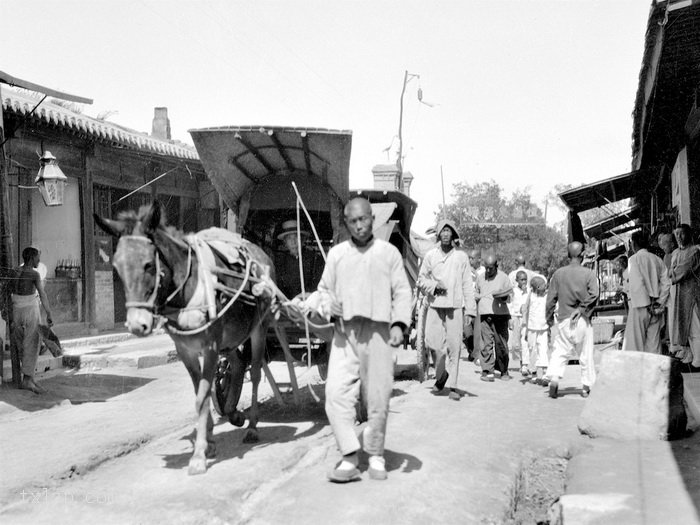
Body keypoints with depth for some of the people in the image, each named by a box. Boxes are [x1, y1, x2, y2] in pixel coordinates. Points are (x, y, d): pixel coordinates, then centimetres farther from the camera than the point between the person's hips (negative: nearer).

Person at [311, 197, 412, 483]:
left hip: (378, 331, -1)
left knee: (378, 398, 3)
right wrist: (328, 304, -6)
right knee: (336, 393, -11)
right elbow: (324, 288, 17)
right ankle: (349, 458, -6)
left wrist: (399, 324, -11)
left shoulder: (389, 253, 8)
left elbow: (402, 291, 4)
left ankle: (375, 456, 21)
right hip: (344, 332, 1)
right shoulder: (336, 253, 12)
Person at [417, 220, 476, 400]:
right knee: (432, 342, -5)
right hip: (435, 305, 1)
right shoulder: (431, 255, 8)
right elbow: (421, 280, 13)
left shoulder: (461, 256, 6)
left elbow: (468, 285, 5)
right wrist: (435, 285, -8)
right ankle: (440, 375, 21)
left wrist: (470, 311, 0)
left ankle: (452, 385, 5)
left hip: (455, 306, -1)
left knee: (454, 346, -4)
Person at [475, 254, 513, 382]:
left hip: (500, 314, -2)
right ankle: (487, 371, -6)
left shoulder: (503, 277, 6)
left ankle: (504, 371, 14)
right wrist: (477, 297, 5)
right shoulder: (480, 278, 15)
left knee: (501, 343, 0)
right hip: (485, 315, 2)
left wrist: (503, 297, -15)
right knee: (486, 343, -7)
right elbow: (476, 293, 28)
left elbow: (511, 294, 6)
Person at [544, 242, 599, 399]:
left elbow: (551, 298, 5)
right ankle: (586, 386, 14)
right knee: (586, 354, 9)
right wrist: (582, 309, -7)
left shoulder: (558, 273, 4)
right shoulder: (589, 274, -2)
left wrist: (549, 318, 12)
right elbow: (593, 295, -15)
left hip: (563, 319, 1)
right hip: (583, 321, -1)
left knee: (559, 352, 4)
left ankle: (554, 377, -18)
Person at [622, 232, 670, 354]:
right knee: (654, 341, 8)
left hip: (640, 307, -5)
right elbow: (666, 283, 5)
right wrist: (659, 303, 4)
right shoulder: (657, 260, 10)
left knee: (635, 342, -1)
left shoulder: (634, 259, -6)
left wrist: (647, 305, -13)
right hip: (656, 308, 5)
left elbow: (637, 284, -17)